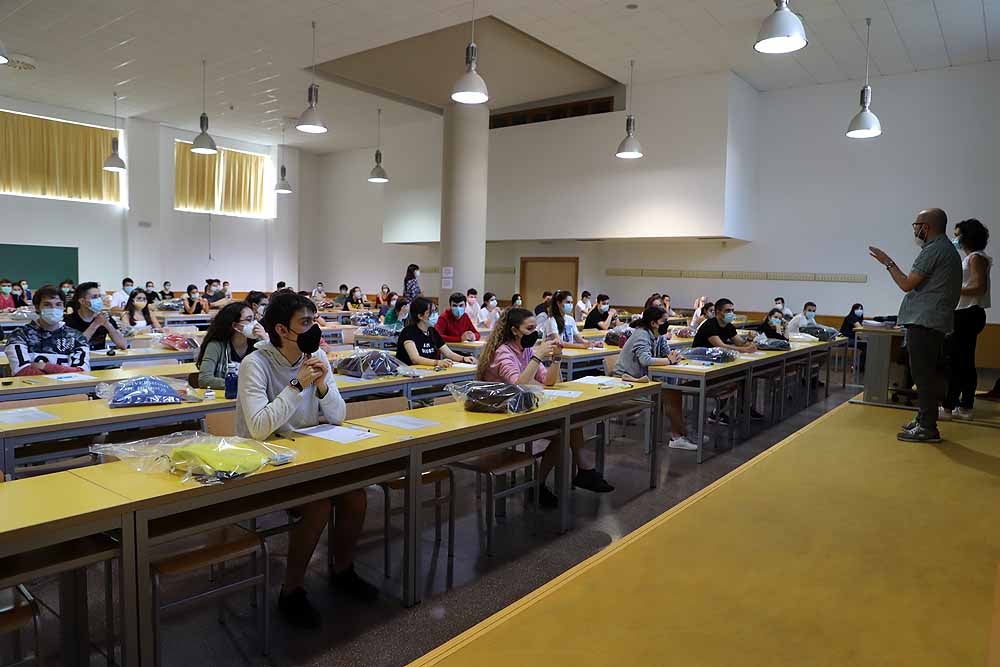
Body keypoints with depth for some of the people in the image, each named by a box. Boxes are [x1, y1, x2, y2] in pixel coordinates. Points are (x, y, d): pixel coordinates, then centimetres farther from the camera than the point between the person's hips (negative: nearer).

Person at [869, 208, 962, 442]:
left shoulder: (933, 251, -13)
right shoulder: (949, 250, 19)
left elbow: (907, 284, -14)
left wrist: (888, 263, -3)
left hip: (923, 322, -11)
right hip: (937, 322, 11)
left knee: (923, 375, -8)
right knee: (930, 374, 14)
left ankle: (927, 428, -6)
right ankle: (924, 420, 22)